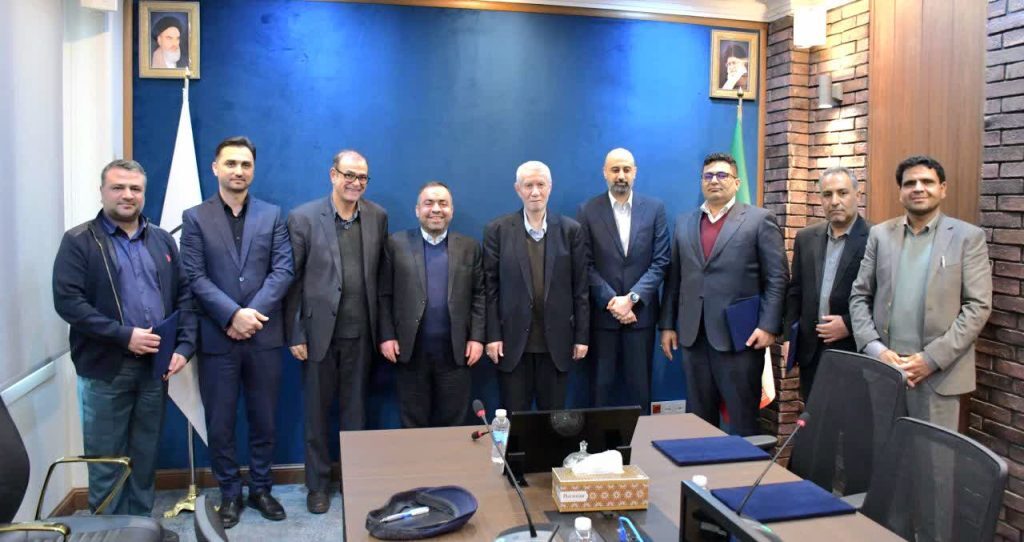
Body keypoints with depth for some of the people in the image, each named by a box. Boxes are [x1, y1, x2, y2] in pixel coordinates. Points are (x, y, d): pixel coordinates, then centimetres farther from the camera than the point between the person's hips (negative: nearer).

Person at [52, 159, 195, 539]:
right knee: (106, 458, 7)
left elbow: (185, 295, 9)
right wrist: (124, 335, -18)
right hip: (105, 367, -3)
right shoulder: (79, 241, -2)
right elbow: (67, 301, -12)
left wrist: (184, 346, -3)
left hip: (155, 364, 4)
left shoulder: (162, 240, 11)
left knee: (146, 455, 13)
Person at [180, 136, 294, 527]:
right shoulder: (195, 218, 4)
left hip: (264, 336, 1)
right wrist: (233, 315, -16)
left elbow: (283, 270, -1)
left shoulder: (272, 215, 8)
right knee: (220, 423, 7)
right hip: (217, 338, -1)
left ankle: (261, 488, 26)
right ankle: (230, 493, 23)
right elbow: (195, 277, -5)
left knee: (263, 420, 10)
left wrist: (252, 312, -13)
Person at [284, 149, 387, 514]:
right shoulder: (303, 218, -5)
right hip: (319, 330, -2)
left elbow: (382, 275, 7)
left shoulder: (377, 217, 4)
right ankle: (318, 485, 26)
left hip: (361, 332, 2)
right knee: (317, 411, 11)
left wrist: (383, 329, 5)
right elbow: (293, 280, -4)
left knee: (355, 411, 13)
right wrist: (295, 334, -6)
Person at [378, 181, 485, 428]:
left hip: (455, 351, 1)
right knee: (412, 423, 9)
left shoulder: (469, 247, 7)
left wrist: (477, 337, -2)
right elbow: (385, 295, 3)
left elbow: (479, 295, 5)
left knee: (452, 423, 8)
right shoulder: (396, 244, 3)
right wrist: (387, 336, -4)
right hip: (411, 350, 0)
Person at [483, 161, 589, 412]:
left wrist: (582, 335, 1)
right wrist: (492, 336, -5)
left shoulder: (571, 229, 2)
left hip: (556, 341, 1)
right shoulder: (497, 229, 0)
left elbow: (580, 287, 3)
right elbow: (490, 286, 0)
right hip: (513, 340, -1)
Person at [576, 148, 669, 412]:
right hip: (602, 312, -1)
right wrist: (611, 301, -13)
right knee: (602, 385, 7)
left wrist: (632, 298, -12)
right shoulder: (588, 211, 0)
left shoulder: (655, 208, 3)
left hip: (641, 311, 1)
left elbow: (661, 261, -2)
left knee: (639, 385, 8)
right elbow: (586, 265, -4)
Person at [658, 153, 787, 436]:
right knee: (698, 417, 11)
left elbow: (777, 278, -4)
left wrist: (768, 326, -12)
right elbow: (673, 278, 14)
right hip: (692, 335, 4)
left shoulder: (760, 219, 1)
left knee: (742, 418, 3)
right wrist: (667, 325, 9)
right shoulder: (684, 223, 15)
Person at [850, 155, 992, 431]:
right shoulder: (880, 234, 9)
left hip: (938, 374, -2)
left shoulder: (969, 237, 2)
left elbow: (978, 306, -4)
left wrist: (931, 359, -12)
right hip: (882, 367, 2)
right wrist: (876, 350, -7)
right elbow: (859, 297, 8)